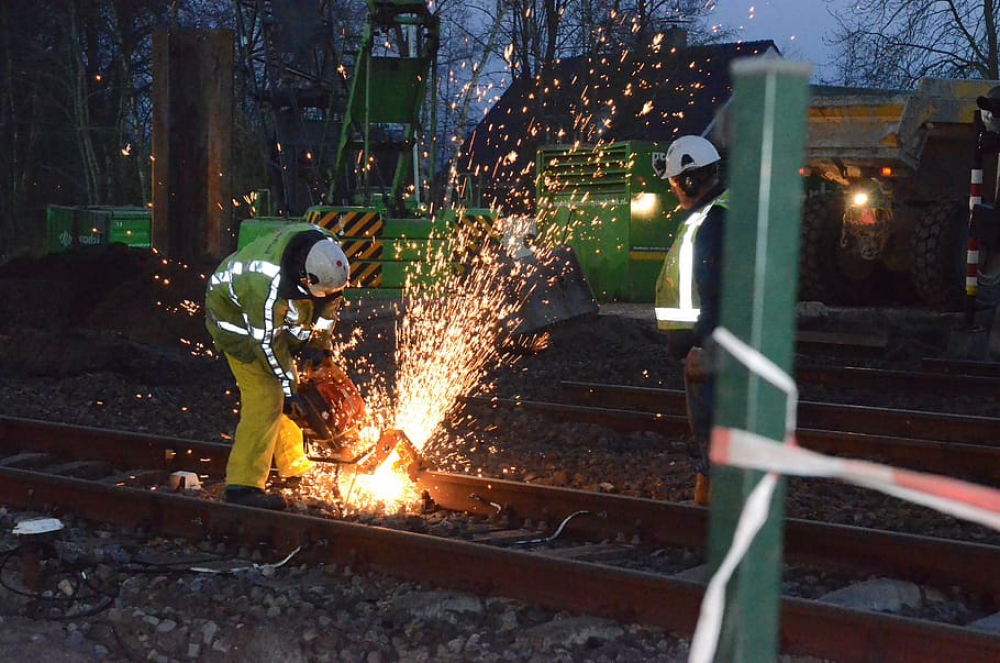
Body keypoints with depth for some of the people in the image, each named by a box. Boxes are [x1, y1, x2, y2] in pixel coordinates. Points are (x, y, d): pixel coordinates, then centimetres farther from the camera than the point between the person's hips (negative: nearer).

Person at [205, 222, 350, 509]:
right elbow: (265, 342, -28)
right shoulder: (271, 285, -43)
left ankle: (295, 467, 31)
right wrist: (289, 390, -18)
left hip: (273, 314, 8)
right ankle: (243, 485, -18)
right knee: (265, 395, -17)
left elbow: (330, 301, 0)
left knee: (288, 384, 15)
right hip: (235, 315, -8)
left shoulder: (326, 246, -22)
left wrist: (321, 341, 4)